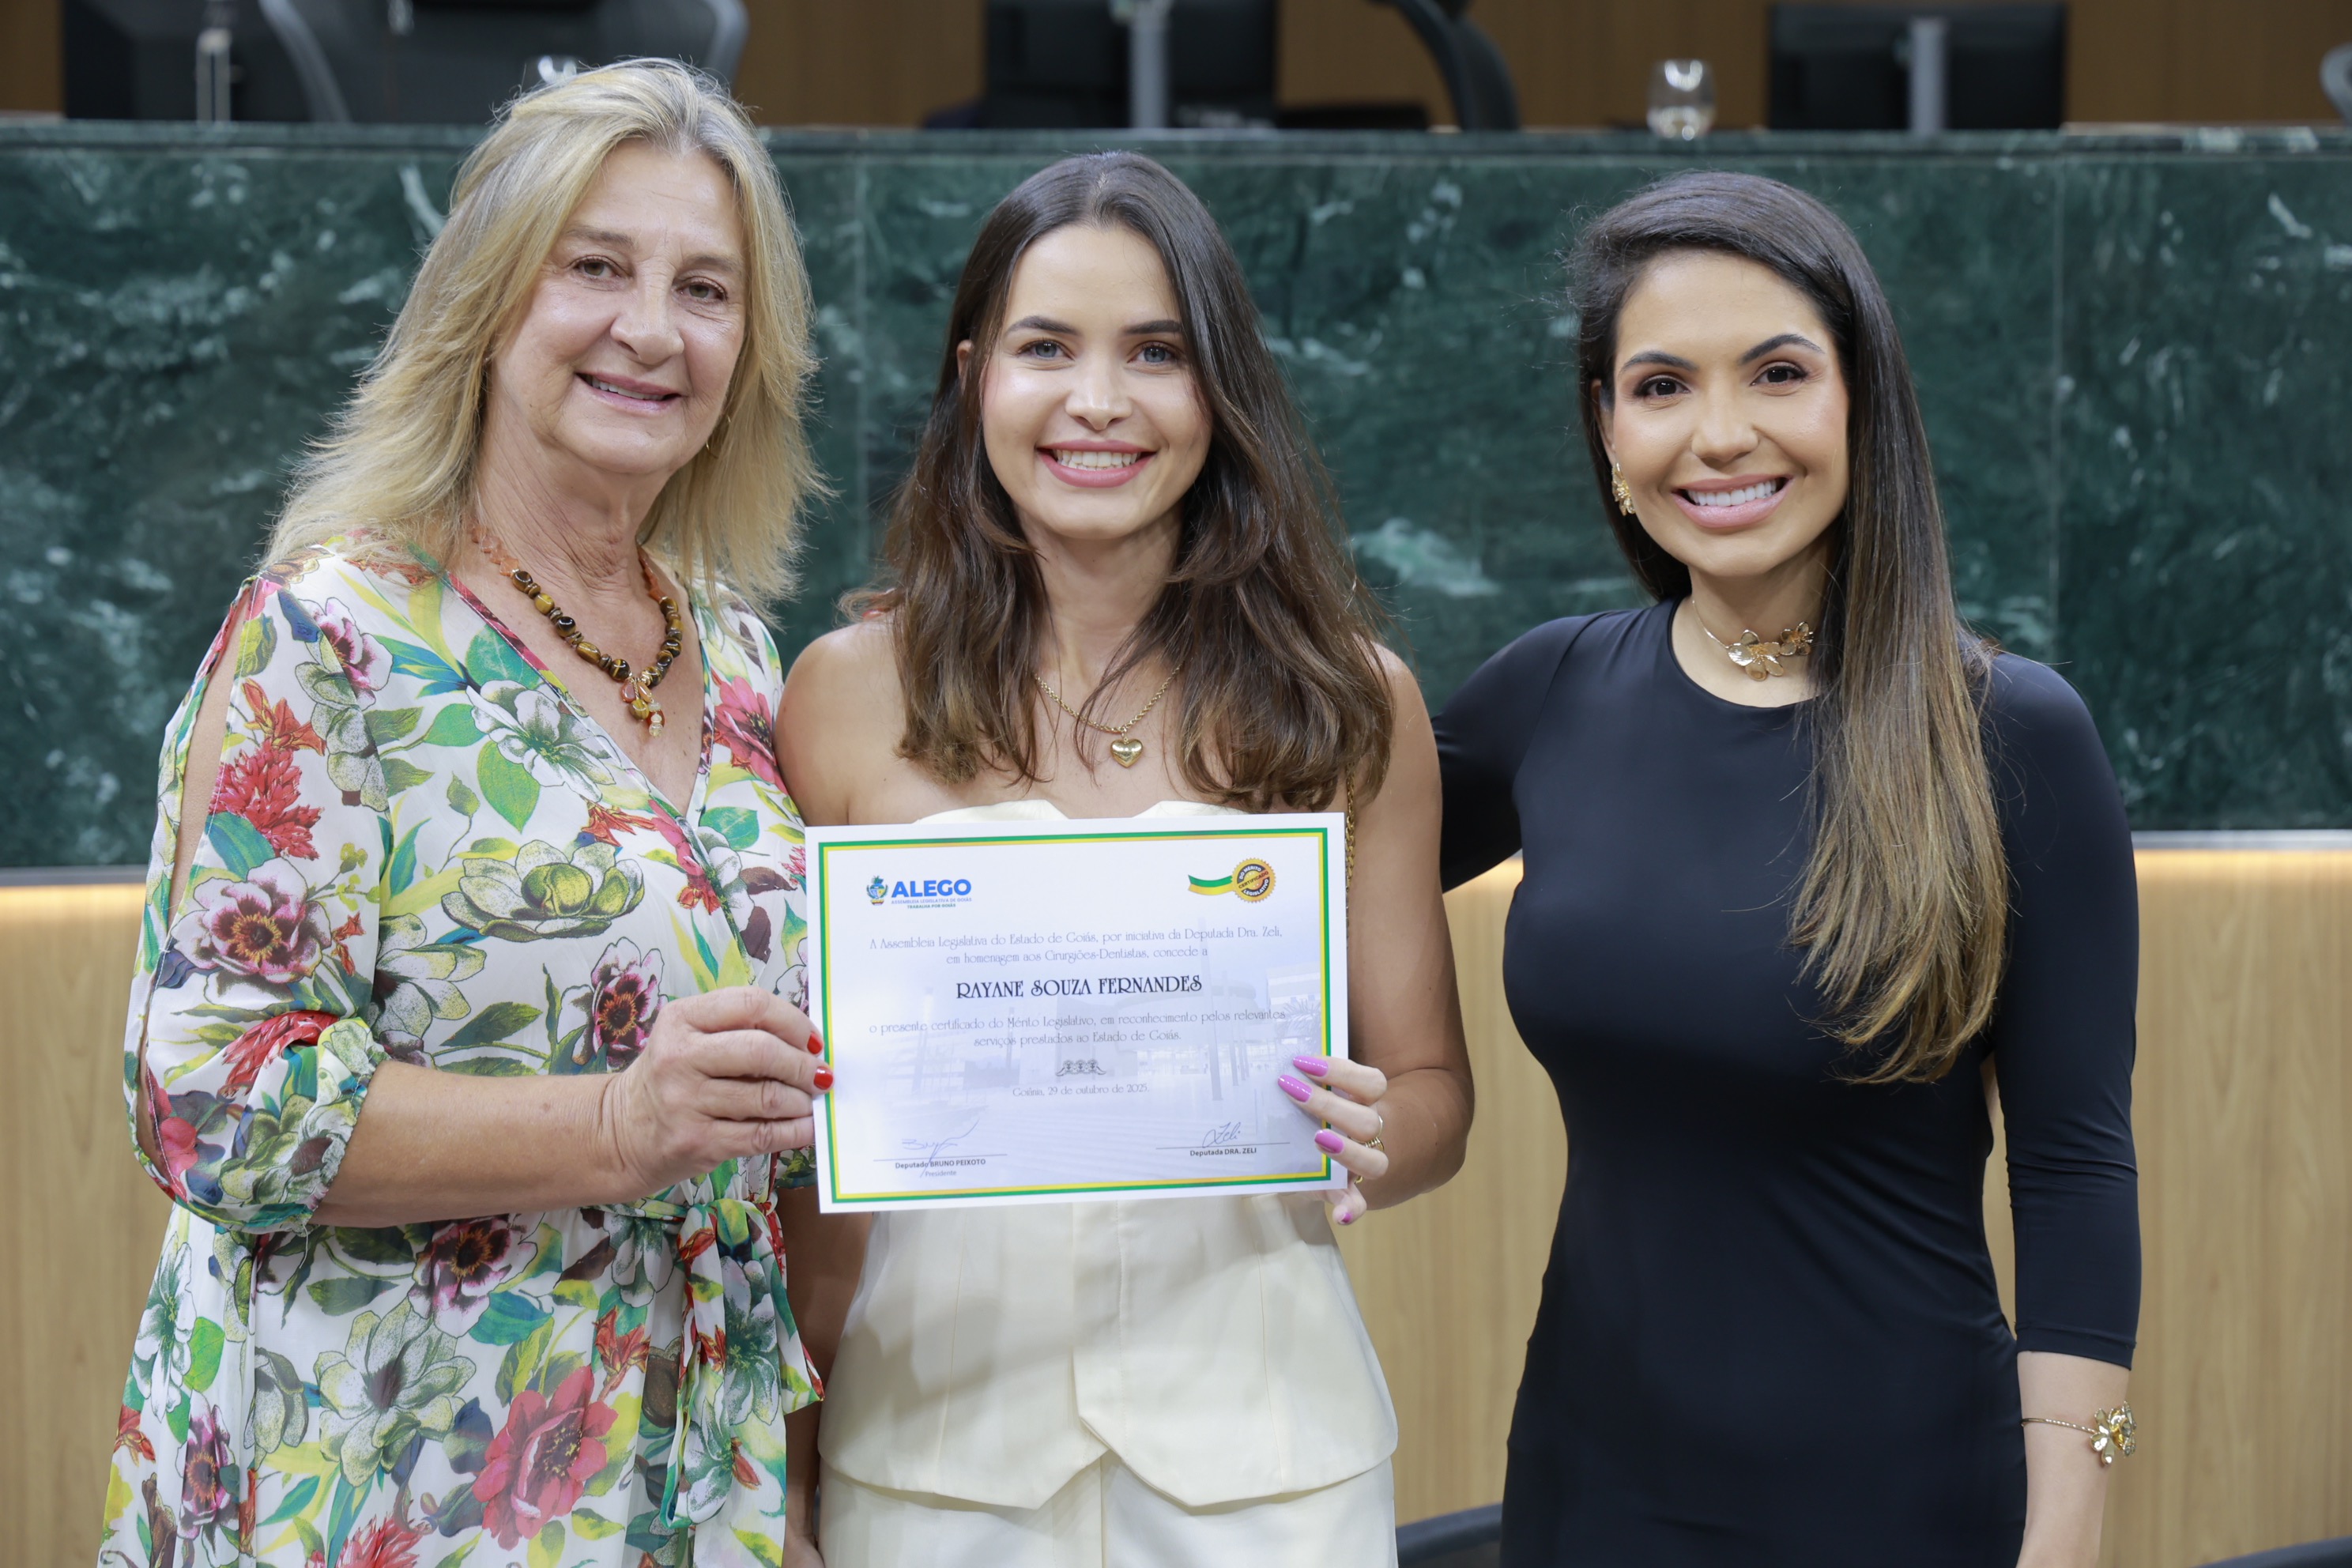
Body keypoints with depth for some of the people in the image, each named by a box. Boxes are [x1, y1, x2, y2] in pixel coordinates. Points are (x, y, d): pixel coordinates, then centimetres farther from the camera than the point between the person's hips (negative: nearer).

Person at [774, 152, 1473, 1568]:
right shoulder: (852, 694, -1)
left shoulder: (1351, 703, 1)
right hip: (930, 1434, 0)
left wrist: (1369, 1141, -15)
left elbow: (1433, 1094, 7)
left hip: (1256, 1440, 1)